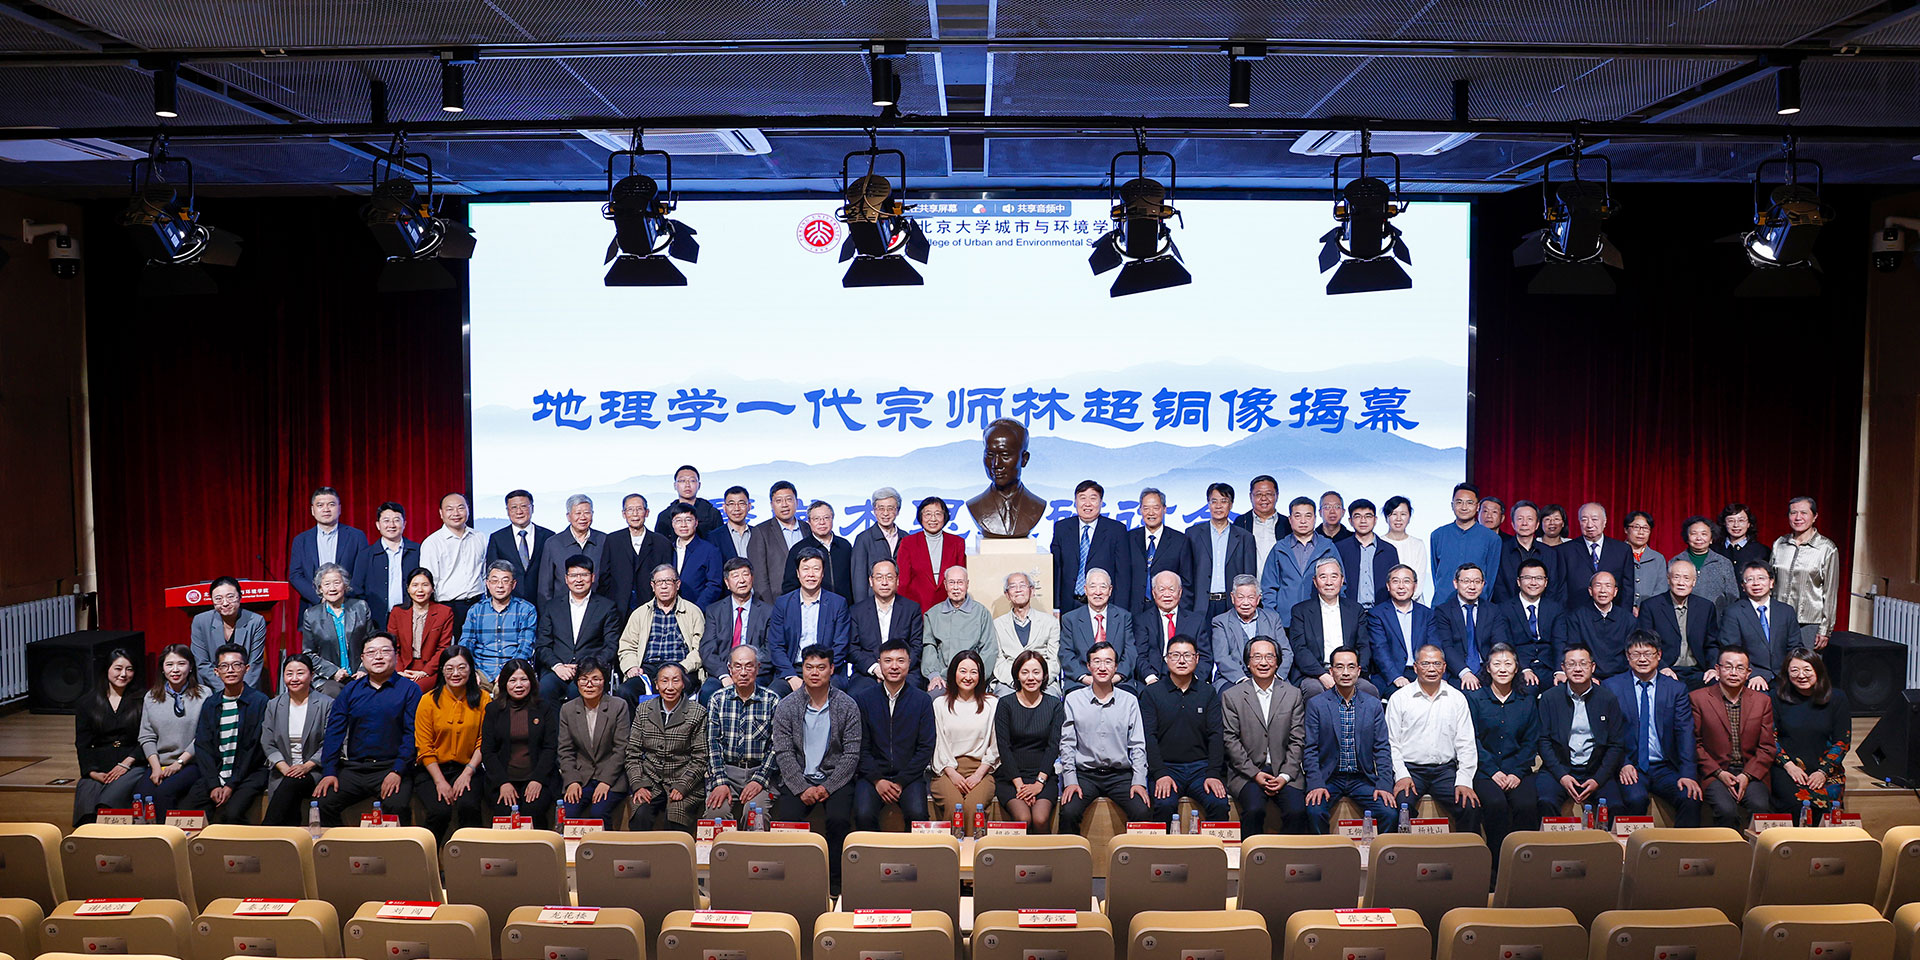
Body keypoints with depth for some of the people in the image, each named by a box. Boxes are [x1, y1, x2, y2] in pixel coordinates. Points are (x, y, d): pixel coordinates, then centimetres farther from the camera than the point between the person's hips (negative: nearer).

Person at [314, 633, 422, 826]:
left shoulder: (409, 689, 5)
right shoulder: (350, 689, 15)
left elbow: (412, 734, -2)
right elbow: (334, 731, 9)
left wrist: (397, 771, -15)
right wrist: (329, 771, -4)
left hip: (391, 768, -3)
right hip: (353, 768, 3)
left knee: (399, 806, -29)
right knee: (323, 802, -20)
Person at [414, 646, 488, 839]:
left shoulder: (482, 699, 2)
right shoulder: (429, 701, 0)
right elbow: (424, 747, -2)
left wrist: (467, 773, -13)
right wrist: (440, 781, -12)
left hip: (466, 768, 0)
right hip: (432, 770, 0)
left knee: (468, 806, -29)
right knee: (440, 811, -26)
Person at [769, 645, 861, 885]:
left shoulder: (847, 706, 1)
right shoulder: (786, 707, 2)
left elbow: (851, 754, -2)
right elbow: (784, 753, -3)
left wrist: (827, 787, -12)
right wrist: (802, 788, -15)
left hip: (836, 777, -1)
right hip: (797, 778, 1)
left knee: (839, 820, -27)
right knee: (787, 819, -25)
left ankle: (835, 881, -11)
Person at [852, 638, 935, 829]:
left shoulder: (922, 700, 4)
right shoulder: (862, 698, 4)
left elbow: (926, 748, 1)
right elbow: (860, 747, 4)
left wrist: (901, 782, -8)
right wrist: (877, 780, -9)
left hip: (909, 776, 0)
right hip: (872, 775, 0)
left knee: (917, 814, -28)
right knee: (863, 815, -27)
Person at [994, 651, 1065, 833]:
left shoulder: (1054, 705, 7)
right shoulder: (1005, 704, 3)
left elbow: (1053, 746, 0)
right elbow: (1003, 747, -3)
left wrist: (1039, 782, -11)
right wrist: (1019, 784, -12)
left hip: (1043, 777, 1)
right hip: (1010, 776, -1)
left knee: (1041, 819, -26)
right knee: (1023, 819, -27)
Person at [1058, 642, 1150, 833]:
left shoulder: (1129, 701, 9)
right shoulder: (1073, 700, 6)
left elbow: (1138, 745, 7)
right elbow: (1067, 744, 4)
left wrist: (1139, 781, -5)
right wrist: (1070, 780, -7)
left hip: (1121, 774, 1)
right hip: (1084, 772, -1)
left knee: (1141, 813, -24)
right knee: (1068, 813, -26)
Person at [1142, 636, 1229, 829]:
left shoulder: (1208, 692, 12)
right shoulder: (1151, 693, 6)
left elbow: (1216, 736, 5)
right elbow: (1148, 737, -2)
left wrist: (1213, 774, -9)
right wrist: (1160, 774, -15)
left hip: (1201, 766, 2)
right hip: (1165, 767, -1)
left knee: (1219, 804, -25)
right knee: (1164, 804, -30)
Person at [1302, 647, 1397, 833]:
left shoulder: (1373, 704, 8)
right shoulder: (1316, 704, 2)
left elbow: (1382, 749, 6)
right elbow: (1310, 749, 0)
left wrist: (1384, 785, -7)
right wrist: (1316, 784, -14)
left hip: (1363, 778, 2)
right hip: (1328, 778, -2)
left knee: (1390, 814, -21)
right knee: (1314, 811, -29)